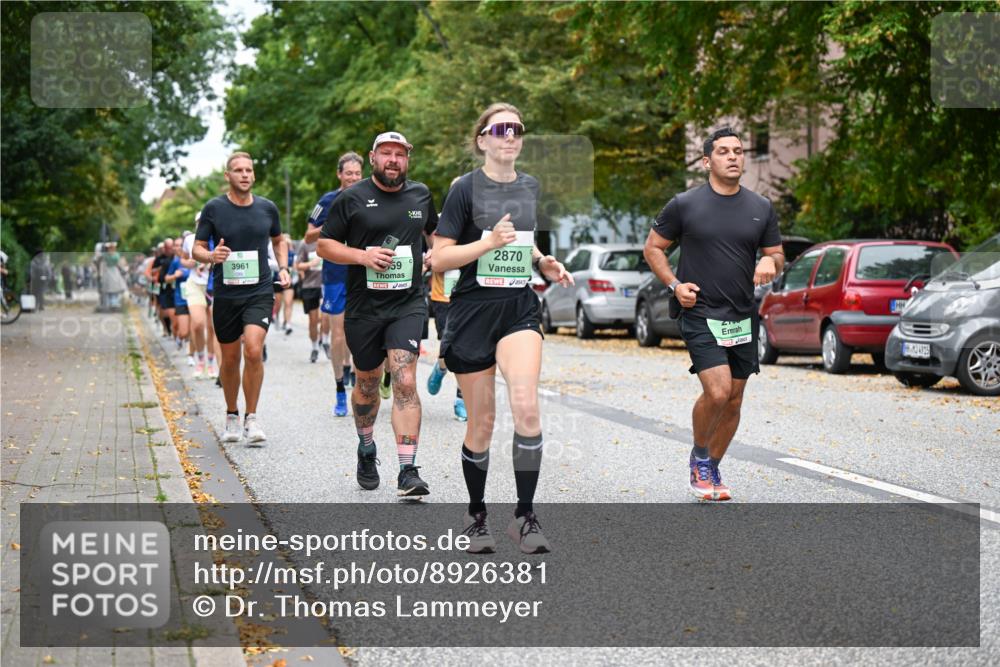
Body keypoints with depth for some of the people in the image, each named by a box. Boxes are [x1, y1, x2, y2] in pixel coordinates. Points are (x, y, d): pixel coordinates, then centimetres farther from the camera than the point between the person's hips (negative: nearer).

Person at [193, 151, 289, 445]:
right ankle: (232, 417, 29)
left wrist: (283, 268, 6)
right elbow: (197, 249, 2)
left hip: (260, 292, 0)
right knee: (230, 358, 8)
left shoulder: (267, 208, 4)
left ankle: (252, 418, -7)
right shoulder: (214, 208, -2)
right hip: (226, 294, 0)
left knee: (254, 350, -19)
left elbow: (278, 240, 22)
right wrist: (211, 256, -20)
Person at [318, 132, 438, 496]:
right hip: (364, 306, 0)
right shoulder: (351, 198, 0)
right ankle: (366, 449, 40)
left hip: (408, 305, 0)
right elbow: (324, 245, 1)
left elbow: (434, 229, 29)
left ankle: (408, 471, -17)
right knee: (368, 383, 13)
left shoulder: (421, 194, 9)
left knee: (405, 383, -14)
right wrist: (363, 255, -14)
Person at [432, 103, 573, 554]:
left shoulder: (530, 187, 10)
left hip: (519, 310, 3)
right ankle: (476, 516, 24)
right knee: (481, 423, 4)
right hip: (473, 312, -3)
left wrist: (543, 263, 6)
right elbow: (438, 259, -10)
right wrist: (488, 242, -22)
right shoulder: (466, 188, -6)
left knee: (526, 407, -18)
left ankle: (524, 516, -9)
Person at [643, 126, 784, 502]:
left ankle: (712, 469, 26)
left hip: (743, 319, 5)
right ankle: (699, 458, 7)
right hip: (700, 315, -4)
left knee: (734, 400, 8)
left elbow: (776, 255, 15)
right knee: (717, 392, -19)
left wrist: (770, 262, -10)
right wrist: (674, 284, -9)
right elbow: (653, 248, 6)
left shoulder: (761, 209, 7)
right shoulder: (684, 205, -3)